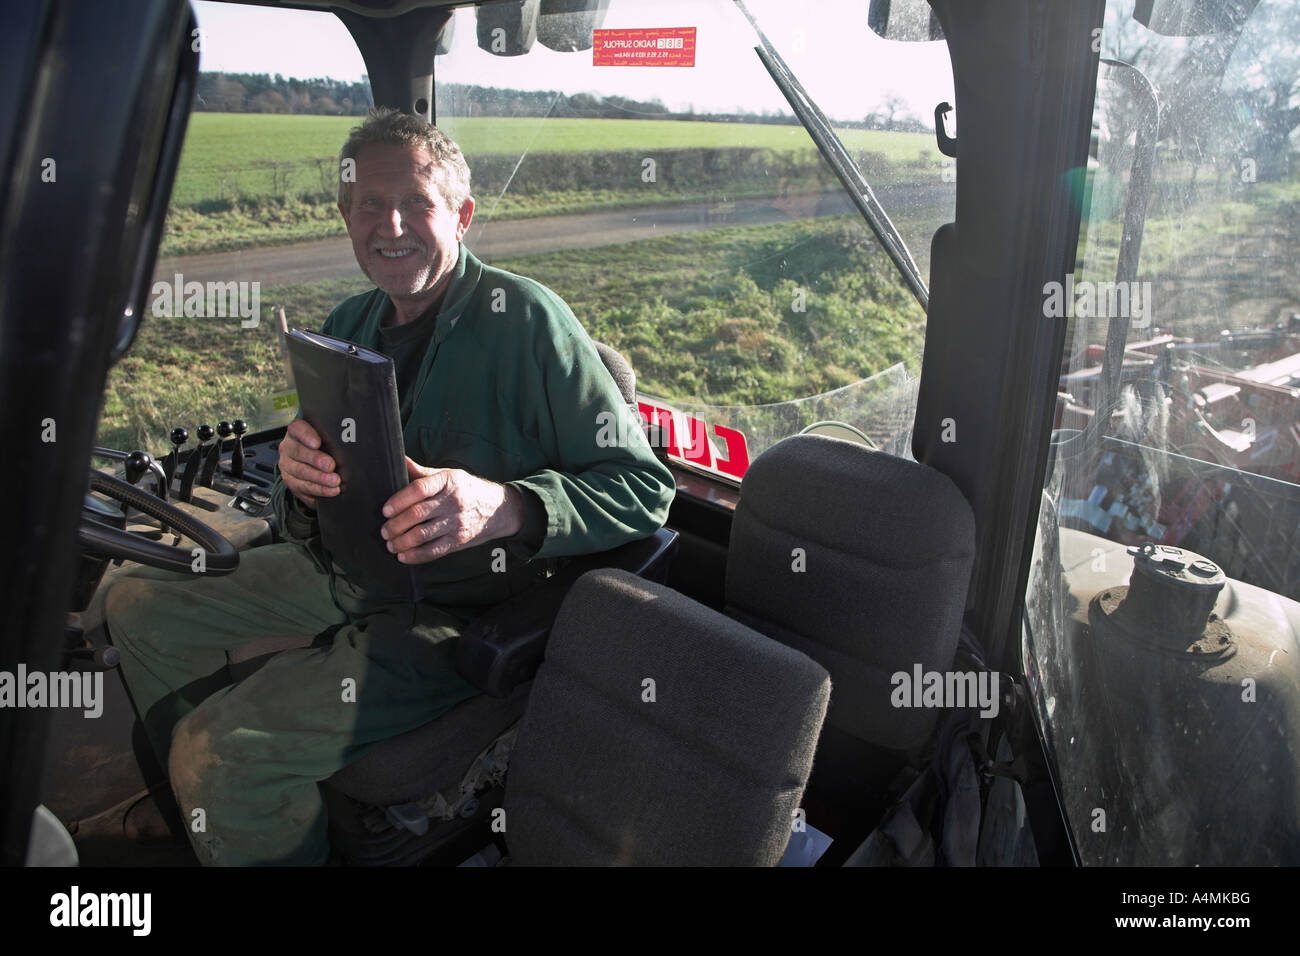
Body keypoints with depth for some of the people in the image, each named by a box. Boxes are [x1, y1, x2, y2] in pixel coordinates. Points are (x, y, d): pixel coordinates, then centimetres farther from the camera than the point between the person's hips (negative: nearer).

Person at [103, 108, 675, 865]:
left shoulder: (523, 318, -17)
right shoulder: (350, 324, 7)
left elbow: (644, 486, -21)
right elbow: (310, 530, 10)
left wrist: (504, 507, -37)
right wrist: (299, 474, -16)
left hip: (458, 616, -8)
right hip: (349, 576, 8)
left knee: (218, 751, -22)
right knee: (140, 604, 13)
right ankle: (220, 812, 30)